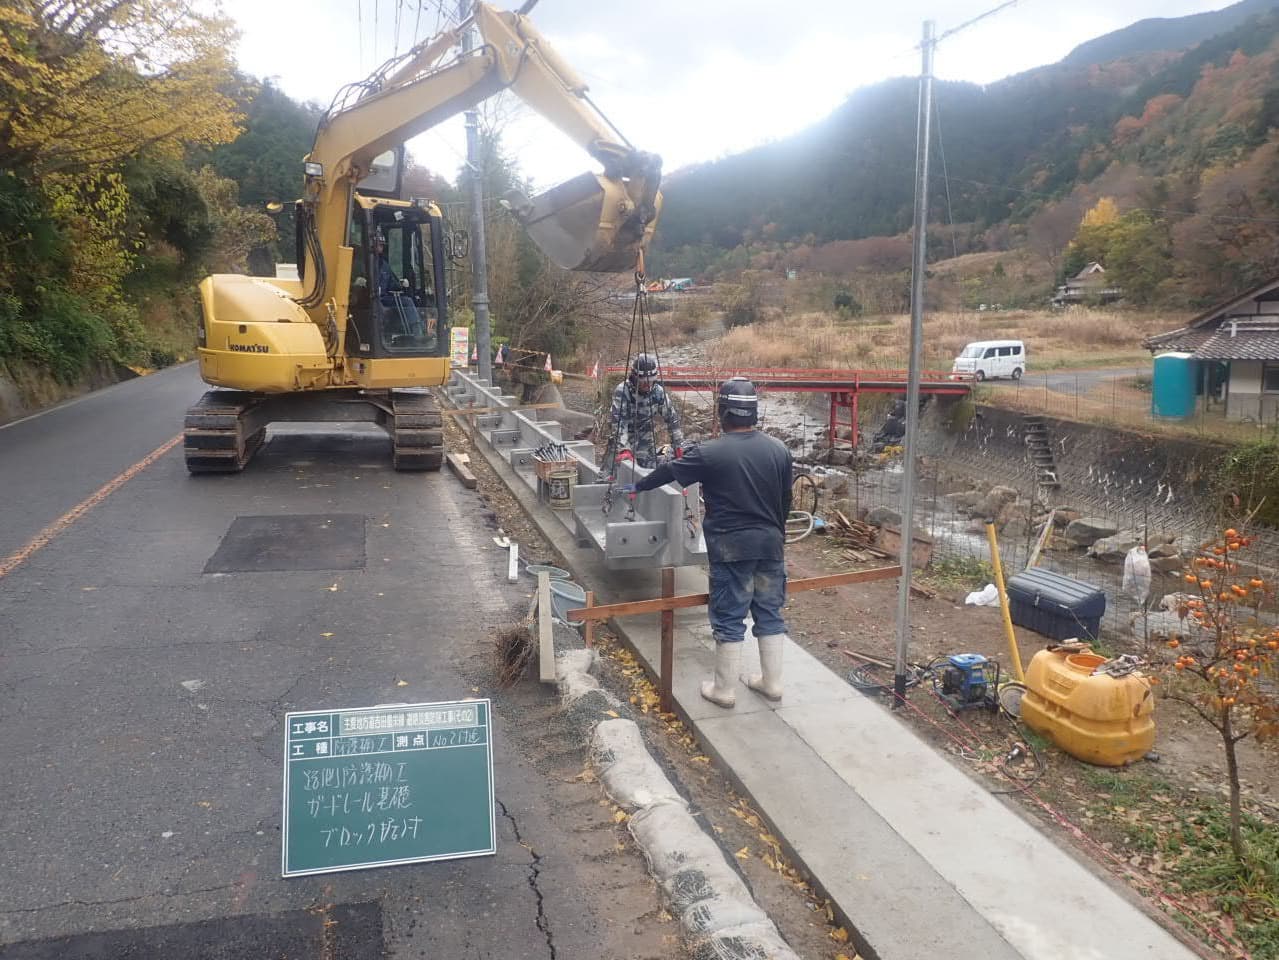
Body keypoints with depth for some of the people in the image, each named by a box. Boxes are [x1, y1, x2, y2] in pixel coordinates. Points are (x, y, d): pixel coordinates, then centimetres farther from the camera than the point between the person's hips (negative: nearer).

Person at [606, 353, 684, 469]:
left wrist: (679, 446, -4)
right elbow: (619, 421, -30)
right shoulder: (622, 391, -22)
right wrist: (624, 449, -42)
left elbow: (672, 418, -1)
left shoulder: (658, 392, -10)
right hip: (623, 440, -3)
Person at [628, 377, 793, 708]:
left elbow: (668, 471, 3)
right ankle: (771, 682, 24)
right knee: (770, 612, 14)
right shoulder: (779, 450, 1)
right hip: (770, 543, 5)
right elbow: (785, 500, 10)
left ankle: (723, 689, 14)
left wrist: (638, 487, 20)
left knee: (729, 618, 4)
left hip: (731, 546, -4)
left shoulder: (710, 453, -12)